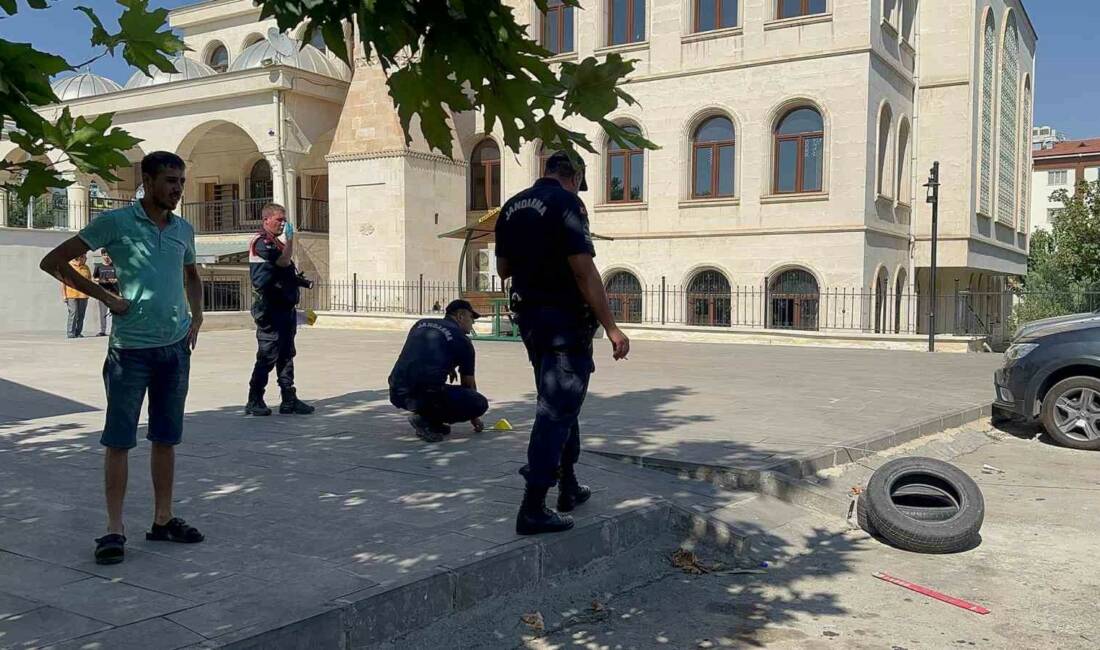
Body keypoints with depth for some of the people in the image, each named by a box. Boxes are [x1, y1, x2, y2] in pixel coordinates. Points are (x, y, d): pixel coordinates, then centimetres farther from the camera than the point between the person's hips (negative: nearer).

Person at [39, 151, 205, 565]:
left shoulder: (183, 230, 10)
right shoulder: (115, 223, -5)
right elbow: (53, 262, -4)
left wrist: (196, 317, 14)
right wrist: (105, 297, -8)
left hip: (176, 346, 5)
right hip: (130, 348, -5)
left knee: (166, 438, 11)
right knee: (119, 440, 1)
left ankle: (163, 520, 20)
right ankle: (114, 529, 9)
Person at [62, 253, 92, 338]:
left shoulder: (86, 268, 14)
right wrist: (64, 295, -8)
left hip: (83, 295, 5)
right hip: (72, 295, -5)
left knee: (81, 315, 5)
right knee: (73, 314, -12)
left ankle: (78, 333, 11)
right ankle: (70, 333, -8)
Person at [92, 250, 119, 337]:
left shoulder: (114, 266, 8)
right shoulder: (98, 266, 10)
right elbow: (93, 278, 13)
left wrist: (115, 280, -11)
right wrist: (99, 280, -7)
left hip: (113, 291, -1)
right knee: (103, 312, 0)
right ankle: (102, 331, 3)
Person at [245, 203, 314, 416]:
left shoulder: (276, 241, 20)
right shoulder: (261, 242, -10)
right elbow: (284, 261, -23)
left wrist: (297, 279, 16)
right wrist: (289, 239, -13)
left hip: (284, 308, 9)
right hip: (270, 311, -9)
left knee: (286, 355, 9)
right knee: (267, 356, -5)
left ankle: (289, 400, 14)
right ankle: (254, 401, 4)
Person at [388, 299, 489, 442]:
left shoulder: (420, 324, 21)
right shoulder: (462, 339, 7)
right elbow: (468, 383, 17)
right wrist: (474, 418, 31)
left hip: (397, 395, 7)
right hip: (427, 397, -7)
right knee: (481, 403, 4)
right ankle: (426, 420, -2)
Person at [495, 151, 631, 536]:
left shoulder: (511, 207, 10)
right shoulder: (567, 203, -13)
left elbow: (503, 268, 17)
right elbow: (584, 270, -21)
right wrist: (611, 328, -20)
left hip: (528, 315, 8)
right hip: (564, 319, -8)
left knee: (559, 401, 20)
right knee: (558, 409, -5)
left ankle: (569, 487, 29)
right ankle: (533, 510, -5)